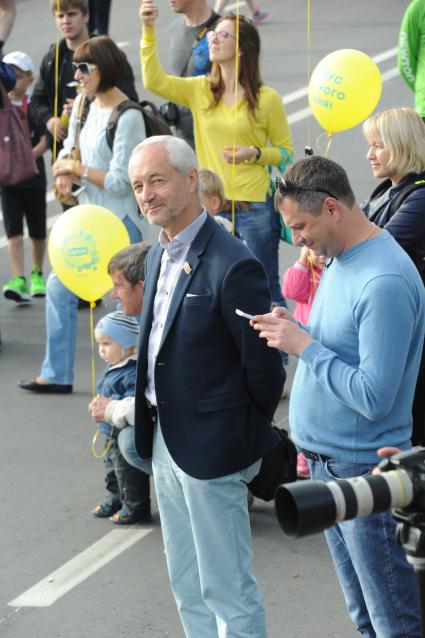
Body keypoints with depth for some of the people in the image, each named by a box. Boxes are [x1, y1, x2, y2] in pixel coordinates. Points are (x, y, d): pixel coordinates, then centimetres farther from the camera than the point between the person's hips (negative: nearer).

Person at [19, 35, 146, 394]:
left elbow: (120, 182, -20)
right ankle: (56, 374, 17)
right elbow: (70, 150, 18)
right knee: (59, 287, 9)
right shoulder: (85, 105, 6)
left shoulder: (128, 117, -18)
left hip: (118, 221, -9)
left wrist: (78, 168, -14)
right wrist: (65, 172, -4)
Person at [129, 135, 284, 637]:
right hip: (164, 441, 9)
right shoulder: (159, 256, 8)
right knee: (187, 586, 18)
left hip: (210, 447, -9)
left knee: (227, 587, 1)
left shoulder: (232, 266, -21)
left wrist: (246, 436, -6)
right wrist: (153, 417, 9)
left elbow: (264, 368, -18)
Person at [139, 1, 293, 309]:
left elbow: (286, 152, 2)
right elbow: (155, 80, -7)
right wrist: (149, 30, -15)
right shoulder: (200, 90, 6)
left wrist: (255, 154, -18)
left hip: (254, 206, -4)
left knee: (265, 290, 3)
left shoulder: (266, 98, -4)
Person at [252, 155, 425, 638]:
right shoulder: (339, 260, 8)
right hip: (326, 464, 10)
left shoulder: (385, 282, -23)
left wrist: (305, 345, -20)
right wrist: (295, 332, 6)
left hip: (364, 472, -10)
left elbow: (373, 396, -25)